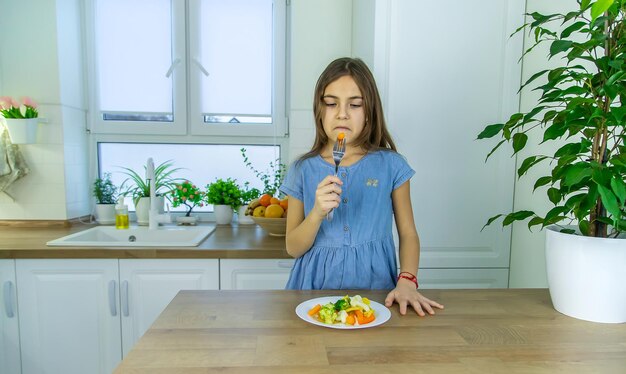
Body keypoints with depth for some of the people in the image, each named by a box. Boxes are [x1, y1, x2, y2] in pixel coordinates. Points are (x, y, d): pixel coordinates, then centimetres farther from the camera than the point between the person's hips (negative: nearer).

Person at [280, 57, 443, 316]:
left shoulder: (391, 165, 0)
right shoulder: (302, 170, 1)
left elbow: (408, 233, 4)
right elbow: (293, 248, 0)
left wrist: (407, 282, -12)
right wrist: (317, 213, -18)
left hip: (374, 282, 0)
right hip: (318, 282, 1)